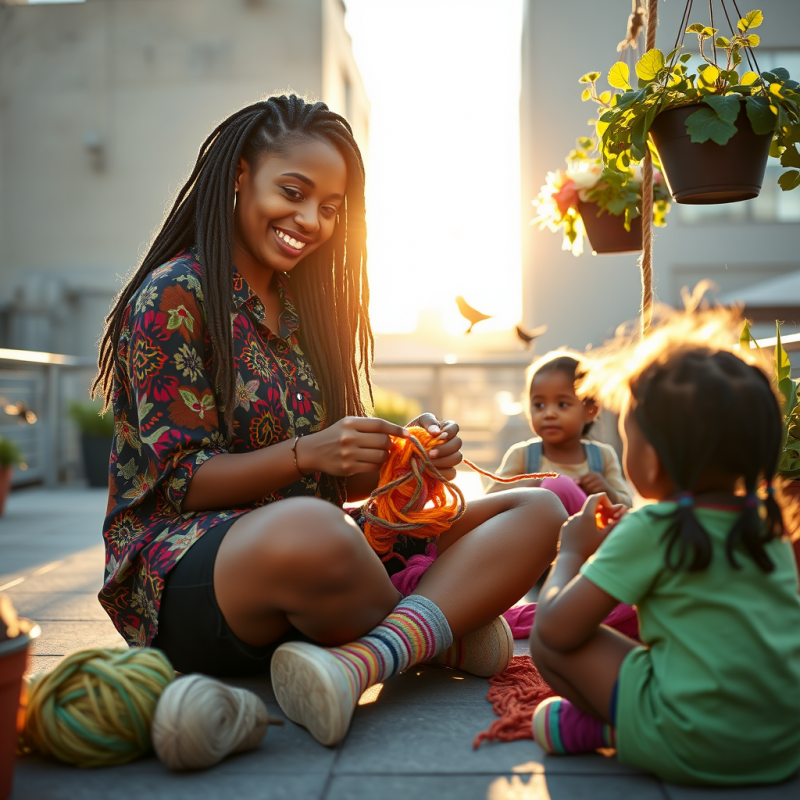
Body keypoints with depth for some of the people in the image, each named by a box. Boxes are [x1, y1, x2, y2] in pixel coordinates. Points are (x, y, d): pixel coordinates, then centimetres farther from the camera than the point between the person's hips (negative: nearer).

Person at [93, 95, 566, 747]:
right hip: (190, 565, -7)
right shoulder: (174, 296, -5)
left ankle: (362, 657, -32)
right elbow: (175, 483, -10)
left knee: (538, 512, -9)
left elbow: (336, 484, 14)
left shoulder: (306, 308, 17)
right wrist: (305, 453, -24)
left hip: (320, 538, 7)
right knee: (304, 531, -43)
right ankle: (443, 623, -13)